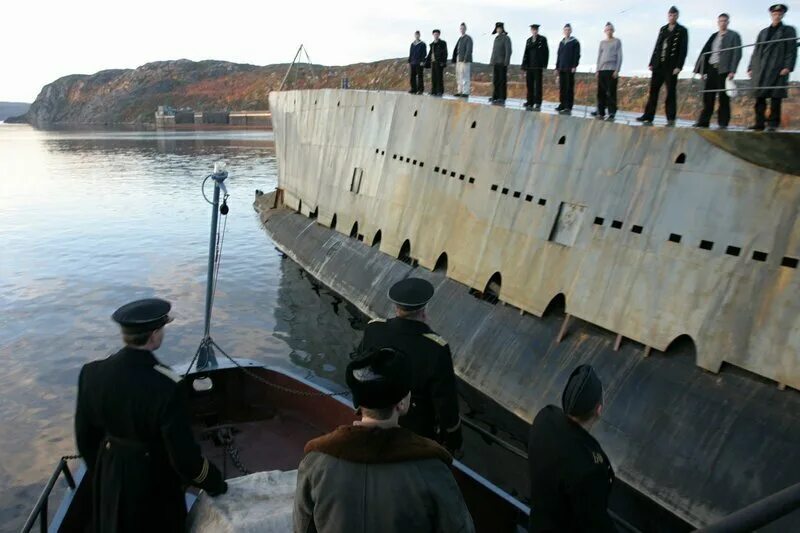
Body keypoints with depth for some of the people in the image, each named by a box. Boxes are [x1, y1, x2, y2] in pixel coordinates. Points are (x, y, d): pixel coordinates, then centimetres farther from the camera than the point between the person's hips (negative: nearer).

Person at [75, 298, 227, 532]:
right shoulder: (166, 386, -33)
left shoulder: (92, 373, -17)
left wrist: (99, 472, 16)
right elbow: (183, 454, -26)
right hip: (155, 481, -4)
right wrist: (214, 483, -7)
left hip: (110, 477, 5)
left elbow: (85, 434, -2)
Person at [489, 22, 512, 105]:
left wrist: (506, 62, -20)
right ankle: (495, 97, 10)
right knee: (495, 80, 6)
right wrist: (491, 62, 15)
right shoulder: (497, 39, 17)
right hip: (495, 63, 7)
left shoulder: (506, 38, -6)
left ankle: (502, 99, -7)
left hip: (502, 63, -7)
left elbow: (508, 51, -13)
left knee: (502, 80, -7)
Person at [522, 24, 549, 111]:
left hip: (538, 66, -4)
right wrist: (524, 67, 8)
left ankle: (537, 103, -2)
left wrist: (544, 65, -9)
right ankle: (530, 103, 9)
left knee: (537, 85, -4)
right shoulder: (528, 40, 15)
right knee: (529, 85, 4)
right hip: (529, 66, 4)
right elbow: (526, 54, 14)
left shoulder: (542, 39, 3)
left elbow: (546, 52, -1)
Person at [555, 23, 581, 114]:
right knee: (562, 87, 5)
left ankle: (568, 107, -8)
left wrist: (574, 66, -14)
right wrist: (557, 67, 13)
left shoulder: (575, 42, 2)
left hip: (570, 69, -5)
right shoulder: (561, 43, 18)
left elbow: (577, 55, -5)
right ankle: (562, 105, 12)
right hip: (562, 68, 5)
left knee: (569, 88, -6)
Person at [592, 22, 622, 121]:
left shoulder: (617, 42, 5)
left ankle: (612, 113, -9)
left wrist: (617, 70, -10)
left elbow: (619, 57, -1)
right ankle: (600, 112, 6)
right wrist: (597, 70, 9)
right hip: (602, 70, 4)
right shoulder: (602, 42, 17)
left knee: (611, 93, -9)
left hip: (612, 70, -4)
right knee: (601, 92, 1)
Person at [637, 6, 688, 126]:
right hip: (659, 65, 5)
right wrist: (652, 63, 8)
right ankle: (648, 116, 6)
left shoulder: (682, 31, 2)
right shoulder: (662, 29, 16)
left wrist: (679, 66, -14)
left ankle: (671, 119, -2)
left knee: (671, 92, -4)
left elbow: (683, 49, -5)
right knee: (653, 90, 3)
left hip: (671, 66, -5)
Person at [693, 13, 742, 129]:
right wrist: (701, 69, 7)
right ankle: (704, 121, 7)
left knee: (723, 97, -3)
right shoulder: (714, 36, 18)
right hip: (712, 68, 5)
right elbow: (705, 52, 16)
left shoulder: (734, 36, 3)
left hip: (724, 70, -5)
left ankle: (723, 123, 0)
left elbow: (737, 54, -4)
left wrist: (732, 71, -14)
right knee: (708, 96, 2)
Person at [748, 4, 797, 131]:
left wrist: (787, 67, -11)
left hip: (778, 69, -3)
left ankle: (773, 123, -5)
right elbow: (756, 51, 19)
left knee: (776, 97, -6)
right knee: (760, 97, -3)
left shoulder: (789, 30, 11)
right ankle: (759, 123, -1)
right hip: (761, 70, 3)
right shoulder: (763, 32, 22)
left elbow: (792, 50, 2)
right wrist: (751, 68, 8)